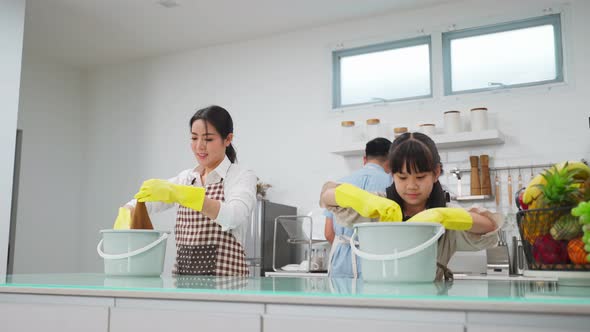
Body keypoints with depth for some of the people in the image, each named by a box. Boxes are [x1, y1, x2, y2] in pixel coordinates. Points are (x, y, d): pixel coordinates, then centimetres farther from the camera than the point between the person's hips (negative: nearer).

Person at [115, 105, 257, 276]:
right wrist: (127, 212, -16)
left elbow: (233, 216, -23)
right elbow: (142, 201, 6)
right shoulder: (185, 178, 13)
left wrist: (177, 193, -30)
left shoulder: (243, 178, -4)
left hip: (224, 276, -5)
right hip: (183, 272, 5)